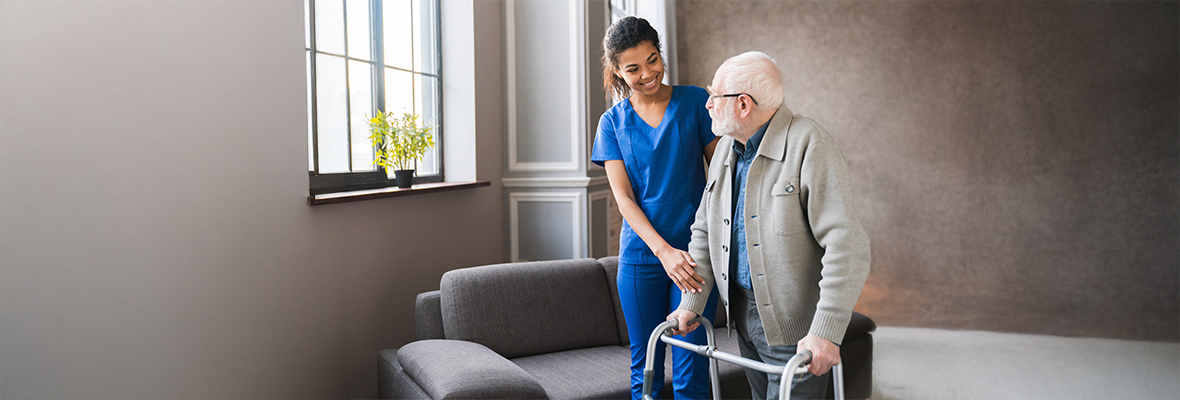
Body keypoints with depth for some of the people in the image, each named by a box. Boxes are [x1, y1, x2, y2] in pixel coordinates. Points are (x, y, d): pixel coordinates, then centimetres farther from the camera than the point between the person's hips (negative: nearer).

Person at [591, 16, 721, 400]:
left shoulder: (695, 102, 2)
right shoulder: (612, 122, 6)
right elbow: (624, 197, -2)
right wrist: (664, 251, -15)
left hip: (695, 253, -1)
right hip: (640, 255, 2)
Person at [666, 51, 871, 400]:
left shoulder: (809, 145, -18)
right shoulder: (726, 149, 7)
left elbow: (846, 245, -24)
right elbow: (705, 231, 13)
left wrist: (826, 331, -28)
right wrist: (692, 302, 5)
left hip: (793, 326, -7)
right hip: (743, 317, 7)